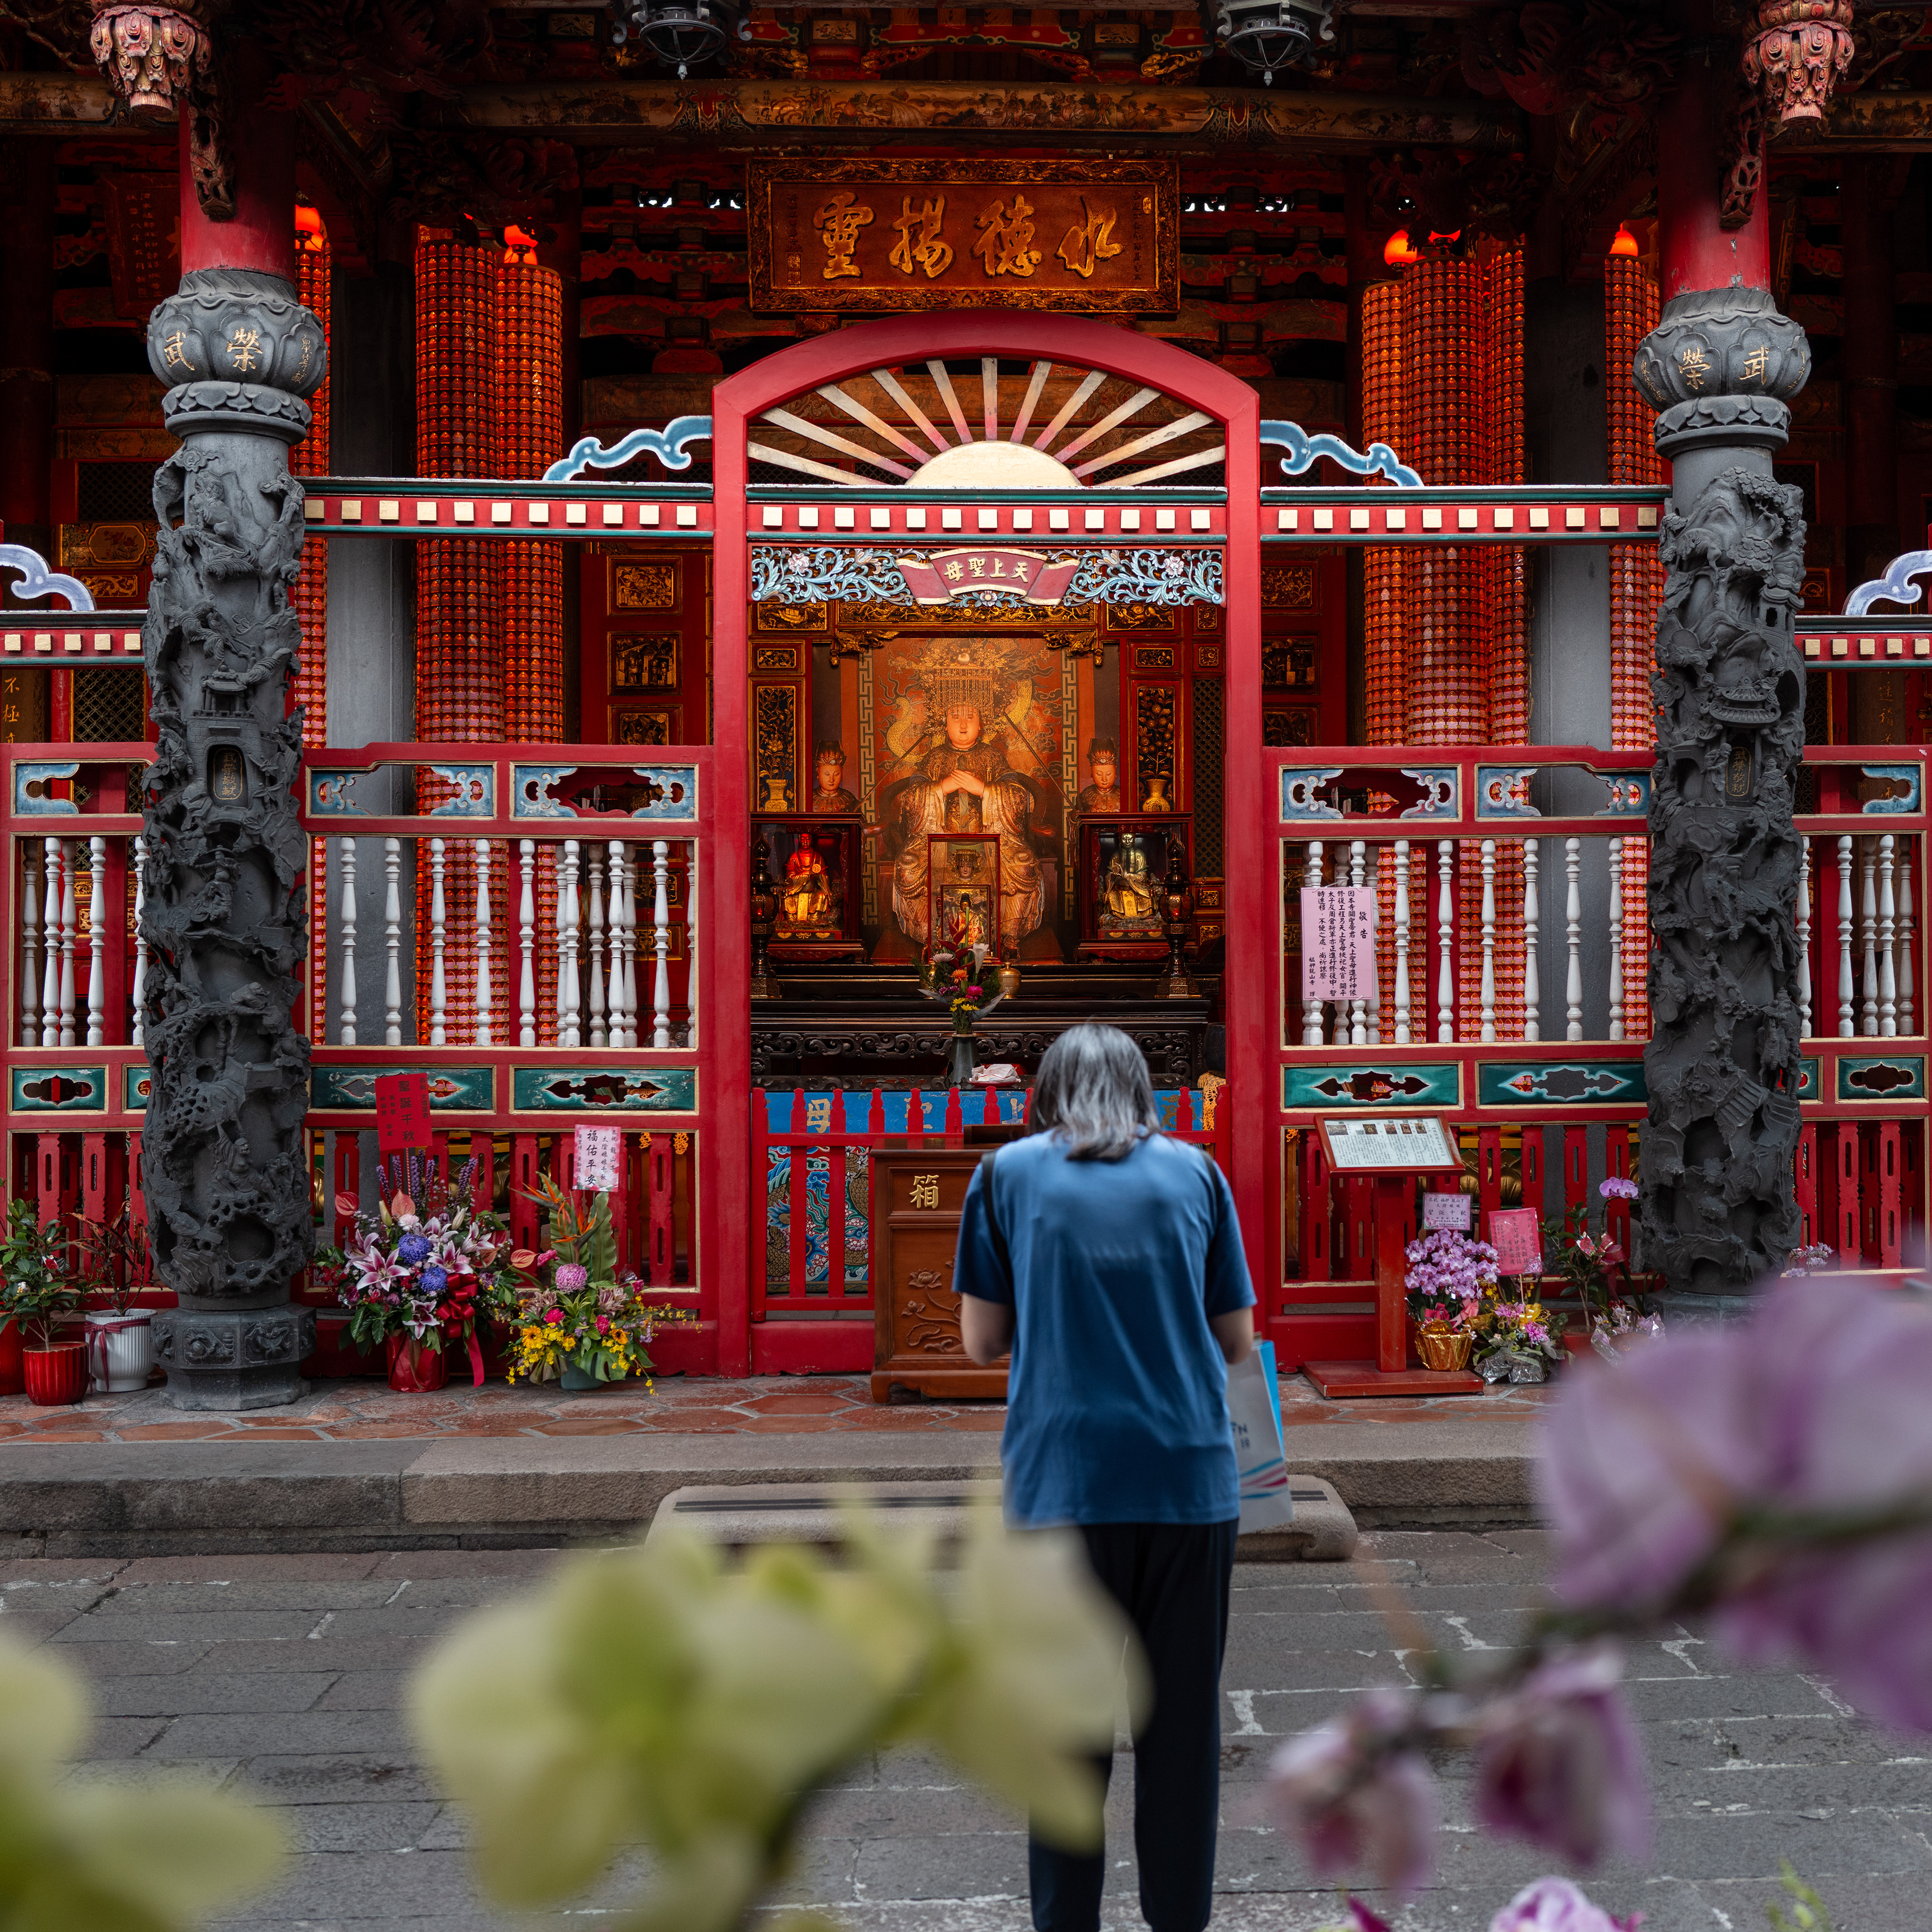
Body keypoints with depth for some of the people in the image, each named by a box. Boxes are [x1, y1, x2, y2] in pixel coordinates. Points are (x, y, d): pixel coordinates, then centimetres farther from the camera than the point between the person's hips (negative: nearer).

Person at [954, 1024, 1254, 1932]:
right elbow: (1237, 1340, 11)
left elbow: (983, 1339, 6)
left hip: (1061, 1484, -1)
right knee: (1182, 1722, 10)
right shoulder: (1193, 1171, 9)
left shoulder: (1008, 1174, 6)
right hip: (1189, 1481, 1)